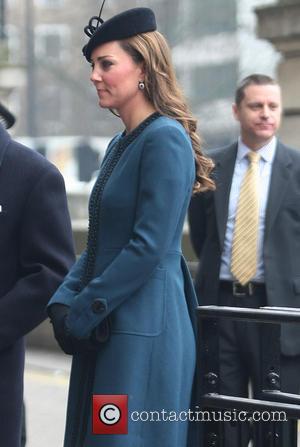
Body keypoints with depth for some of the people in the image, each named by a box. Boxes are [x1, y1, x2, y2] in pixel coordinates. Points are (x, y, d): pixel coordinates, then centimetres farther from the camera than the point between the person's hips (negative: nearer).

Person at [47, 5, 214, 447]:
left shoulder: (165, 139, -13)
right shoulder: (121, 144, 16)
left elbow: (148, 246, -18)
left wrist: (83, 312, -14)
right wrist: (64, 302, 3)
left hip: (143, 332, -9)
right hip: (104, 330, 9)